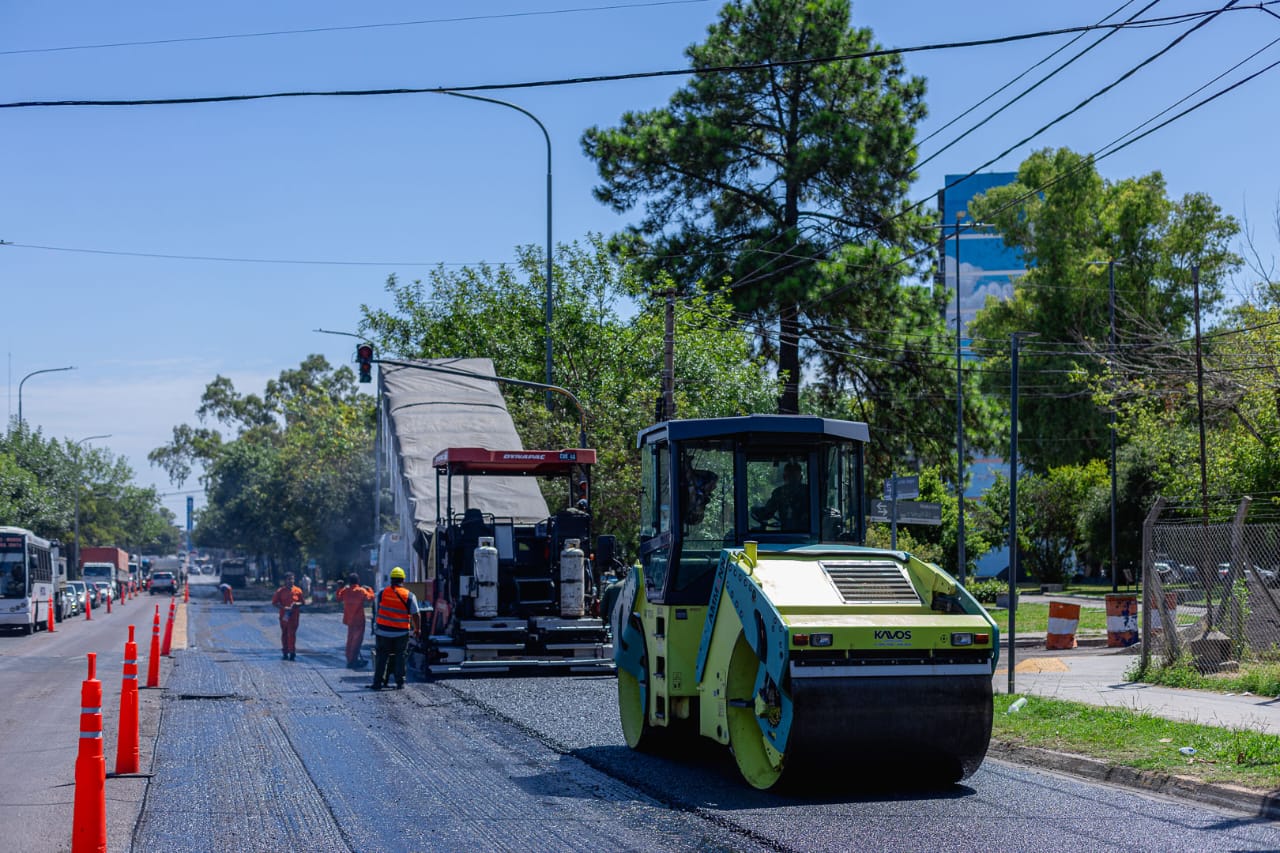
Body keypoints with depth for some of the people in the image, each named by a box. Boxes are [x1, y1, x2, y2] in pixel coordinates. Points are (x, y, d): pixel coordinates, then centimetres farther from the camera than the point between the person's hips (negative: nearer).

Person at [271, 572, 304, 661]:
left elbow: (302, 602, 12)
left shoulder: (298, 591, 4)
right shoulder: (280, 591, 2)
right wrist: (284, 607, -13)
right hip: (284, 616, 1)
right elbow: (274, 603, 1)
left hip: (294, 616, -1)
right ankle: (285, 653, 15)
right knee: (284, 634, 7)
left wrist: (297, 604, -11)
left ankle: (292, 652, -9)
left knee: (292, 634, -8)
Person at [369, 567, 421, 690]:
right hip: (401, 633, -1)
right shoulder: (409, 596, -6)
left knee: (381, 657, 8)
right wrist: (418, 629, 10)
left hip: (383, 631, 1)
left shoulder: (382, 593, -1)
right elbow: (415, 615, -4)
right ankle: (400, 682, 7)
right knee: (400, 657, 8)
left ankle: (378, 682, 6)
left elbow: (376, 611, 10)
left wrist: (376, 624, 25)